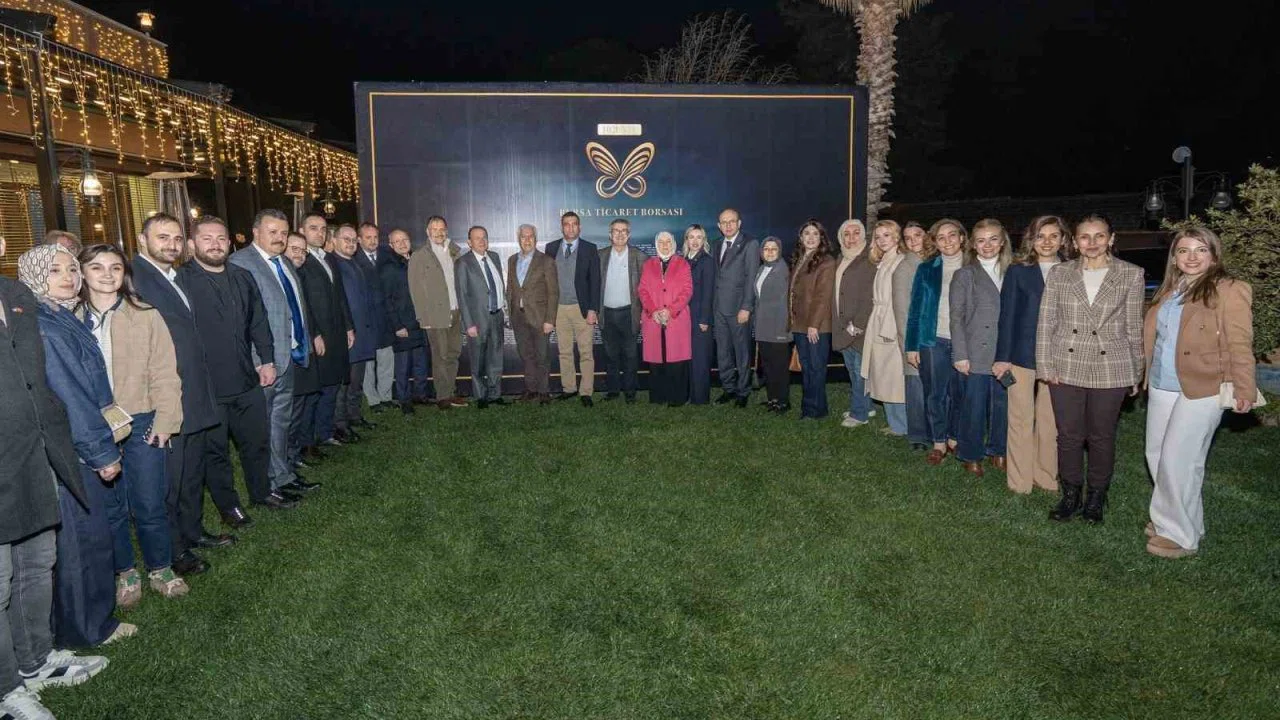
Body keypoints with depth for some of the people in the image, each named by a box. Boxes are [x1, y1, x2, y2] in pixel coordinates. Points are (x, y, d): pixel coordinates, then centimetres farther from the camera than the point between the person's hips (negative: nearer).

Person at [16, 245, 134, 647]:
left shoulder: (62, 320, 9)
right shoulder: (43, 329, -18)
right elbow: (68, 397, -20)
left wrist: (103, 444, 10)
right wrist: (102, 452, -16)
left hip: (77, 449, 9)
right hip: (66, 453, -9)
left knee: (90, 534, 18)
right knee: (82, 537, 3)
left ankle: (92, 619, 32)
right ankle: (87, 627, 18)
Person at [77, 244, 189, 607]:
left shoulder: (145, 316, -1)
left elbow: (164, 373, -3)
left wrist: (164, 421, -9)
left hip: (141, 424, -1)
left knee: (150, 505, 4)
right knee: (110, 507, 12)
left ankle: (160, 569, 24)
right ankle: (125, 574, 29)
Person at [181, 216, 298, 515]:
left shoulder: (243, 278, 9)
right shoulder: (181, 281, -11)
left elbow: (259, 322, 15)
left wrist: (267, 360, 10)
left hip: (247, 380, 5)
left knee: (258, 440, 17)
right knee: (216, 449, 9)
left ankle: (262, 491, 36)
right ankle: (228, 505, 25)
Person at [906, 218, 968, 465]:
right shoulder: (926, 269, 5)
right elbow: (915, 309, 4)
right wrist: (911, 346, -1)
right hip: (933, 341, 0)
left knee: (959, 394, 8)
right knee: (934, 394, 2)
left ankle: (955, 438, 24)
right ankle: (939, 443, 14)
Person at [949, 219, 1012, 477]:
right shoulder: (964, 275, 2)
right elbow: (956, 318, -2)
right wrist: (960, 355, -8)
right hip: (976, 355, -3)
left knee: (1003, 405, 8)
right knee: (974, 407, 2)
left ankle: (998, 451, 26)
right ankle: (971, 456, 17)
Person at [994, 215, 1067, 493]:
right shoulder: (1018, 271, 1)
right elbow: (1007, 315, -2)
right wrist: (1002, 356, -7)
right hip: (1022, 354, -2)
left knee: (1050, 420, 9)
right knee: (1021, 419, 4)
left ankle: (1047, 477, 20)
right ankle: (1019, 481, 12)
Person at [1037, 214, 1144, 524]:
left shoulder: (1130, 275, 0)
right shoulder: (1059, 274, 2)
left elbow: (1134, 327, 2)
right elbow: (1045, 323, 3)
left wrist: (1136, 372, 4)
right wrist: (1046, 366, -2)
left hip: (1110, 370, -1)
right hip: (1067, 367, 1)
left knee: (1102, 436, 10)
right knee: (1068, 435, 8)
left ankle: (1096, 497, 28)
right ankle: (1071, 495, 24)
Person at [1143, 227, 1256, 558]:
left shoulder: (1229, 291, -8)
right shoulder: (1169, 291, 12)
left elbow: (1239, 344, -10)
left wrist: (1244, 389, -12)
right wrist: (1146, 375, 15)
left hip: (1201, 390, -7)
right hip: (1161, 388, 7)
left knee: (1177, 461, -5)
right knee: (1156, 455, 11)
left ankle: (1181, 535, 10)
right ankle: (1169, 519, 28)